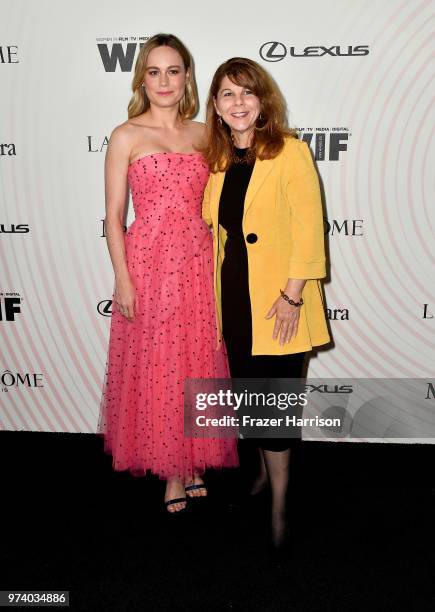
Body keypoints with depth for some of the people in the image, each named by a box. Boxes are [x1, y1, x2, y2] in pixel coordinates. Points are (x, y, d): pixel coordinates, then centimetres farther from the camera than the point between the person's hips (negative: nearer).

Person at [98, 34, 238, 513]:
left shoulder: (202, 134, 11)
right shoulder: (126, 136, 0)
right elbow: (114, 215, -3)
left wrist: (219, 265, 7)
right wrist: (123, 280, -10)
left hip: (198, 262, 4)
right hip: (148, 263, -3)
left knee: (198, 363, 9)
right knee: (156, 367, 4)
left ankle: (192, 462, 28)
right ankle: (172, 471, 22)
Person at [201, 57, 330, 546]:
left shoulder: (290, 152, -9)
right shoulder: (219, 159, 9)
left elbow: (309, 229, -13)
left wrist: (292, 295, -18)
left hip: (277, 302, -5)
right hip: (234, 299, 6)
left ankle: (278, 506, 16)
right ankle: (266, 471, 37)